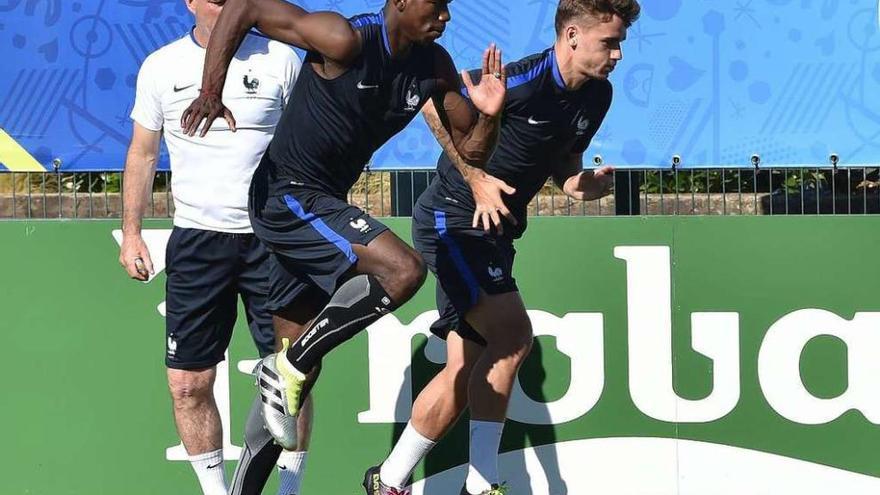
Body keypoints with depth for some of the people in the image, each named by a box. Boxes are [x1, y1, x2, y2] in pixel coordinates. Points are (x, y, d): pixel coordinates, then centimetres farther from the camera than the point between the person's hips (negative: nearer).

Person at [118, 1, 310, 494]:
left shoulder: (280, 59, 0)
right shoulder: (161, 67, 4)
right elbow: (143, 153, 12)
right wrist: (131, 232, 5)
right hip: (197, 239, 1)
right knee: (189, 384, -1)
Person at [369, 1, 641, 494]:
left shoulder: (597, 96, 2)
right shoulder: (522, 81, -22)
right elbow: (436, 104, -15)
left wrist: (579, 183, -6)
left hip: (495, 231, 9)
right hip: (452, 218, -9)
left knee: (466, 371, 6)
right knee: (512, 336, -21)